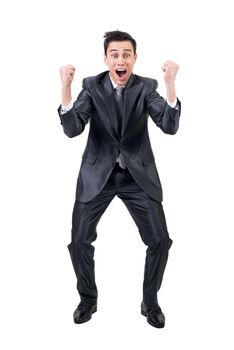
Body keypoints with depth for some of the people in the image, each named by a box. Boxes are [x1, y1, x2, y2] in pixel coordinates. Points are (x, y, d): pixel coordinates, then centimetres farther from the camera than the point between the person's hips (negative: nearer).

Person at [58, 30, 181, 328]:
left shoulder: (146, 87, -5)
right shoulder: (92, 85, -6)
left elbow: (170, 126, -18)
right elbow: (72, 129, -17)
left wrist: (171, 84, -32)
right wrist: (65, 88, -31)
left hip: (138, 174, 0)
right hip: (98, 174, 0)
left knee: (160, 240, -5)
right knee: (79, 241, -1)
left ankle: (150, 301, 20)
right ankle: (88, 299, 25)